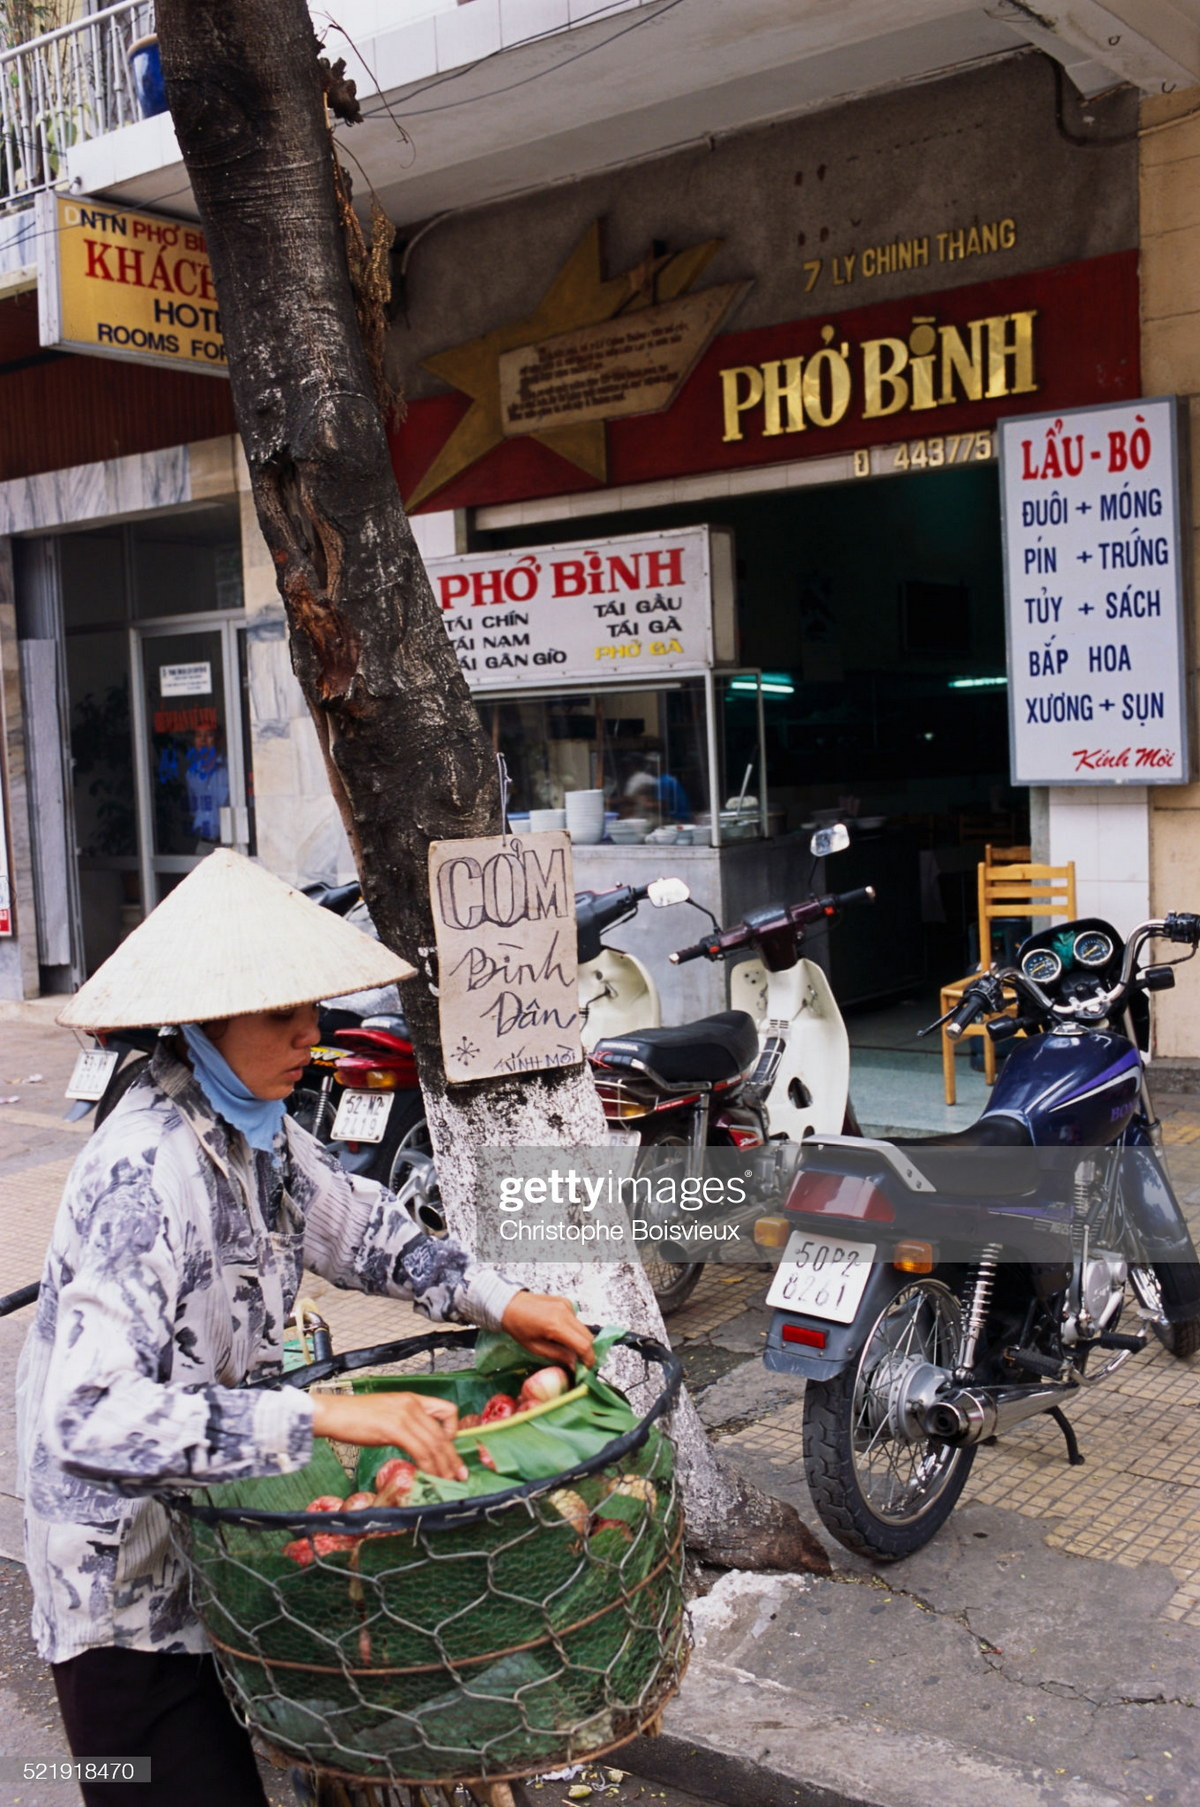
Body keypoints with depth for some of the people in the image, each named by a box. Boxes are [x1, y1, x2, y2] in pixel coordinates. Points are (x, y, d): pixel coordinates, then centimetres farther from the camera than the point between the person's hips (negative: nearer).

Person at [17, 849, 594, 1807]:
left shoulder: (252, 1125, -2)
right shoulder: (148, 1172, -29)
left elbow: (355, 1223, 13)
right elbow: (90, 1415, -36)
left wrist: (497, 1298, -2)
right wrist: (324, 1415, -41)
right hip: (129, 1593, -8)